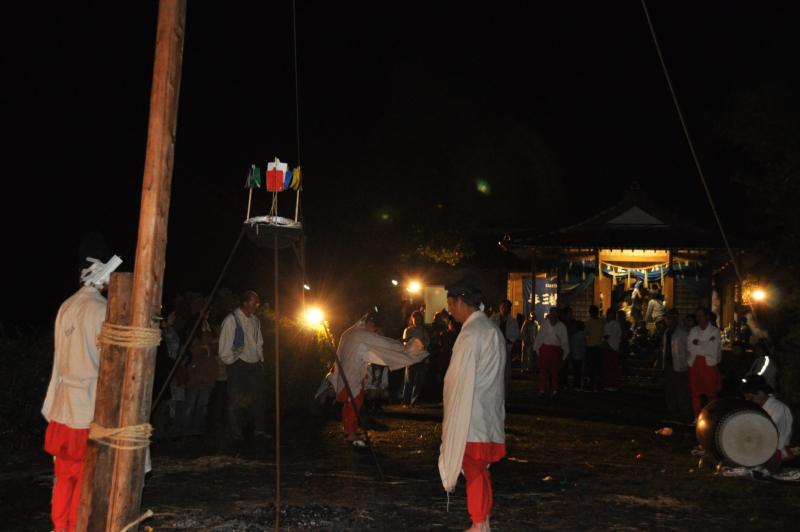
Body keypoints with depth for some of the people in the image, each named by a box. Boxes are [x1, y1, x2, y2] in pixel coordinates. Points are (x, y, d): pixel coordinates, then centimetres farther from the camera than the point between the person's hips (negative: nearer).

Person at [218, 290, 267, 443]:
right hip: (238, 364, -6)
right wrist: (230, 362, -8)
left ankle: (259, 429, 19)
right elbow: (225, 345, -9)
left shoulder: (255, 320, 10)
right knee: (236, 400, -1)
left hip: (255, 364, 6)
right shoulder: (231, 319, -10)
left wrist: (260, 359, 13)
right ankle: (236, 434, 8)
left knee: (259, 396, 8)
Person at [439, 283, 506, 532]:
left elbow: (460, 382, -17)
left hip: (471, 418, -8)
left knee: (474, 472, 1)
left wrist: (452, 422, -10)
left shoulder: (470, 334, -18)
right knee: (481, 471, 15)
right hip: (490, 416, 8)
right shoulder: (493, 330, 10)